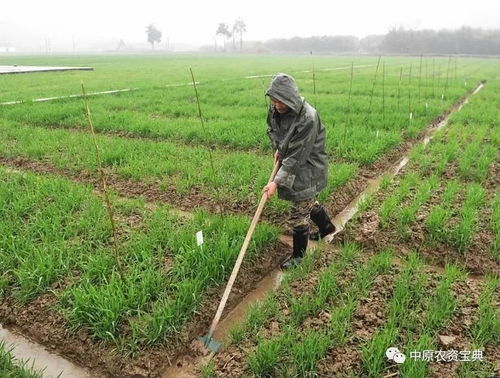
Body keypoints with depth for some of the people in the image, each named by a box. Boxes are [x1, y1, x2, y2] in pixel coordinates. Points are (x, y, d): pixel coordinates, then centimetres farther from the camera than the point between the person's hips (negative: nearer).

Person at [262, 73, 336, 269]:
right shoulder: (275, 109, -10)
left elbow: (296, 157, -31)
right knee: (309, 202, 27)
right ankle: (326, 227, 54)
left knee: (299, 215, 3)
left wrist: (277, 182, -32)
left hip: (307, 168, -8)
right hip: (290, 162, 8)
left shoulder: (307, 119, -32)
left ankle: (298, 254, 25)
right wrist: (278, 149, -1)